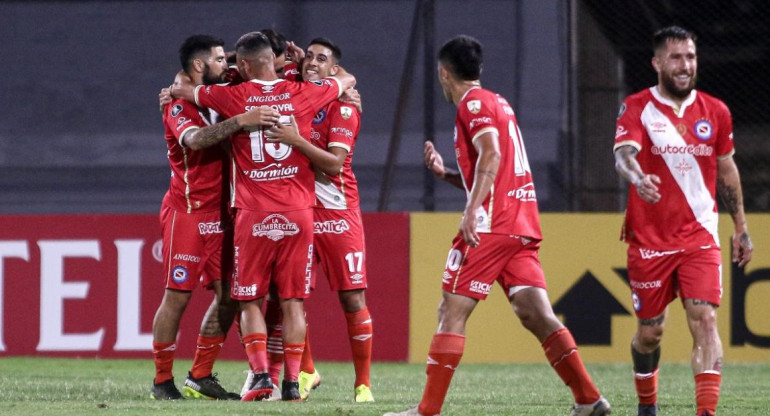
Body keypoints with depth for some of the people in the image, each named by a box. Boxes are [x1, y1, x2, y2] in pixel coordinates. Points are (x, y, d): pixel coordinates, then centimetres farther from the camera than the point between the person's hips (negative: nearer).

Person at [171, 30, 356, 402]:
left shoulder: (233, 97, -2)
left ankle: (261, 375, -6)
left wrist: (173, 91, 37)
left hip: (254, 215, -2)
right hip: (298, 213, 2)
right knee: (292, 302, 6)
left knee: (250, 301, 7)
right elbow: (347, 80, 24)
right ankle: (292, 382, 2)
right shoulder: (303, 93, 3)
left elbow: (178, 90, 14)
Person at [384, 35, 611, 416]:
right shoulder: (497, 103, 24)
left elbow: (491, 155, -20)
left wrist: (472, 210, -26)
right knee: (535, 314, 1)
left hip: (491, 226, -9)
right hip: (522, 225, 9)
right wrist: (444, 173, 26)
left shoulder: (472, 103, -4)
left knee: (452, 311, -5)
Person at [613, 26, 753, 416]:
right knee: (650, 331, 8)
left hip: (699, 237, 1)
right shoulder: (637, 107, -6)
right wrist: (637, 178, -47)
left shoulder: (715, 112, 5)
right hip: (648, 238, -1)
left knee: (705, 320, -16)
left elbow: (727, 170, 18)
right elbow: (623, 153, -25)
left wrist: (741, 228, 20)